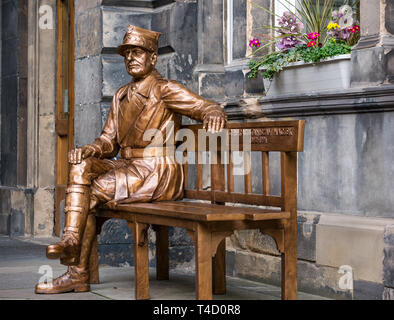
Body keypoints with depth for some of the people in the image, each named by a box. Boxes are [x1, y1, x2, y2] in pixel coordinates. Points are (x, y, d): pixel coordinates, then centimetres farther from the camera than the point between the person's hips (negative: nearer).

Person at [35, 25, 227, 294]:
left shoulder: (165, 90, -3)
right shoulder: (122, 96, 18)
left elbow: (208, 107, -9)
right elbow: (109, 140, 16)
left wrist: (214, 114, -34)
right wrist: (89, 151, -7)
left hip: (157, 174, -7)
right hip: (127, 167, 7)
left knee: (90, 193, -17)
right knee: (82, 166, -18)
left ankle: (77, 273, -8)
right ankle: (71, 239, -26)